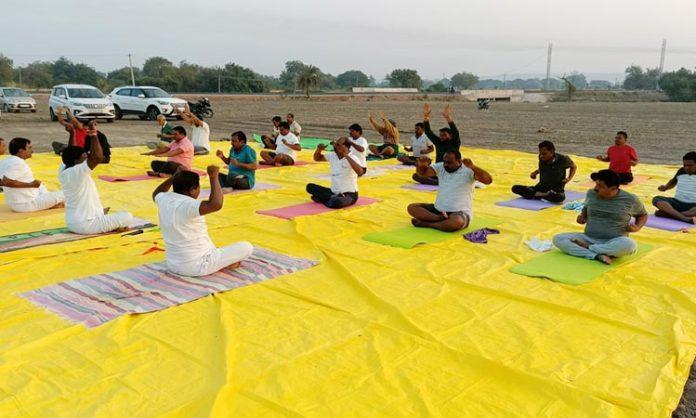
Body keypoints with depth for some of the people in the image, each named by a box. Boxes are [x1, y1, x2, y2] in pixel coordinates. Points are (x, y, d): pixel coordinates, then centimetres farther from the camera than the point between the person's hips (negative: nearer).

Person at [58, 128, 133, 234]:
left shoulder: (63, 173, 2)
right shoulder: (78, 172, -22)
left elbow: (70, 153, 21)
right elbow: (97, 157, -35)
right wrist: (93, 135, -24)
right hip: (85, 224, -9)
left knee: (102, 212, 39)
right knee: (127, 217, -6)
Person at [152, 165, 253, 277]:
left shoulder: (164, 200, -3)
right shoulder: (186, 205, -27)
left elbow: (156, 193, 23)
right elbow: (216, 204, -43)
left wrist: (174, 176, 16)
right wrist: (214, 177, -31)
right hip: (197, 267, -8)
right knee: (247, 247, -2)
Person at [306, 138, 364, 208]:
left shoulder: (352, 158, -16)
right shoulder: (332, 156, 3)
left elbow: (360, 172, -36)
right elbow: (317, 158, 18)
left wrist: (346, 156, -35)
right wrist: (319, 150, -5)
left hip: (349, 194, -7)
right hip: (334, 192, 7)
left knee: (335, 202, -39)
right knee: (310, 187, -3)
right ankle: (333, 198, -10)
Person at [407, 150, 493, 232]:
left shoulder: (468, 171, -11)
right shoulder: (440, 167, 5)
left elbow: (489, 180, -23)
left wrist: (473, 167, -38)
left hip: (460, 212, -6)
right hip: (438, 209, 6)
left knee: (457, 222, -41)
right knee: (412, 207, -11)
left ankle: (427, 224, -20)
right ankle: (441, 219, -24)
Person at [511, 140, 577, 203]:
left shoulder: (562, 159, -14)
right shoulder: (541, 158, -4)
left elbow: (574, 167, 6)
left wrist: (569, 178, -8)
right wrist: (536, 172, 3)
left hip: (556, 190, -3)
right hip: (541, 187, 3)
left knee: (560, 197, -43)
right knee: (515, 188, -16)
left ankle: (537, 194, -20)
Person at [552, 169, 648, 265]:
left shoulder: (630, 199, -5)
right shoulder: (591, 194, 2)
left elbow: (643, 215, 13)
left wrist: (637, 227, -6)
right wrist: (582, 216, 1)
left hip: (614, 243, -2)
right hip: (588, 238, 3)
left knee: (629, 244, -39)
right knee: (558, 239, -21)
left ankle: (586, 247, -20)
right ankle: (597, 255, -31)